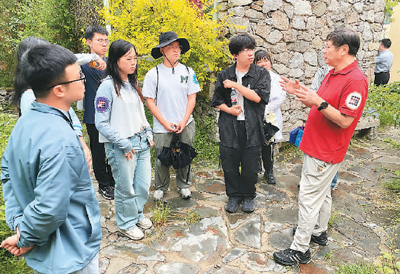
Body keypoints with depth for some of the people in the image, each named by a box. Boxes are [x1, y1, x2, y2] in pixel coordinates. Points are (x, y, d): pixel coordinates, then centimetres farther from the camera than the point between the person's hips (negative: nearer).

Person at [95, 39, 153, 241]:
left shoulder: (132, 84, 11)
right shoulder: (108, 86, -12)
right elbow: (101, 123, -15)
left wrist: (148, 133, 7)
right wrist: (124, 144, -15)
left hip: (141, 143, 7)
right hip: (121, 147, -7)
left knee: (144, 184, 14)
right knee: (126, 188, 6)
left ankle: (138, 214, 39)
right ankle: (127, 224, 29)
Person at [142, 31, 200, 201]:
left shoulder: (188, 72, 4)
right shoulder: (153, 74, -3)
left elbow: (192, 98, 3)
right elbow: (149, 101, -4)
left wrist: (184, 121, -7)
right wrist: (165, 123, -10)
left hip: (186, 125, 2)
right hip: (162, 127, -2)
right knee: (161, 159, 6)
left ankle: (183, 185, 33)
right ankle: (160, 187, 29)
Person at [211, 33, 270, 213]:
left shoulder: (261, 74, 1)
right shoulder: (225, 75, 6)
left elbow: (258, 96, -14)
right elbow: (217, 101, 11)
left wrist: (235, 85, -12)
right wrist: (228, 109, -9)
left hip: (252, 128, -1)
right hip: (229, 128, 1)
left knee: (250, 167, 7)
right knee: (229, 166, 9)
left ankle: (248, 196, 32)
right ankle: (234, 195, 31)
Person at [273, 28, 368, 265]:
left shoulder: (355, 80, -20)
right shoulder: (333, 73, 9)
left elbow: (345, 120, -23)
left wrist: (318, 102, -30)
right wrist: (300, 92, 4)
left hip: (326, 152, -10)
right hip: (315, 146, 10)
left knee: (309, 198, -3)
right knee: (322, 193, 22)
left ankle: (300, 250, 10)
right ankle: (319, 232, 40)